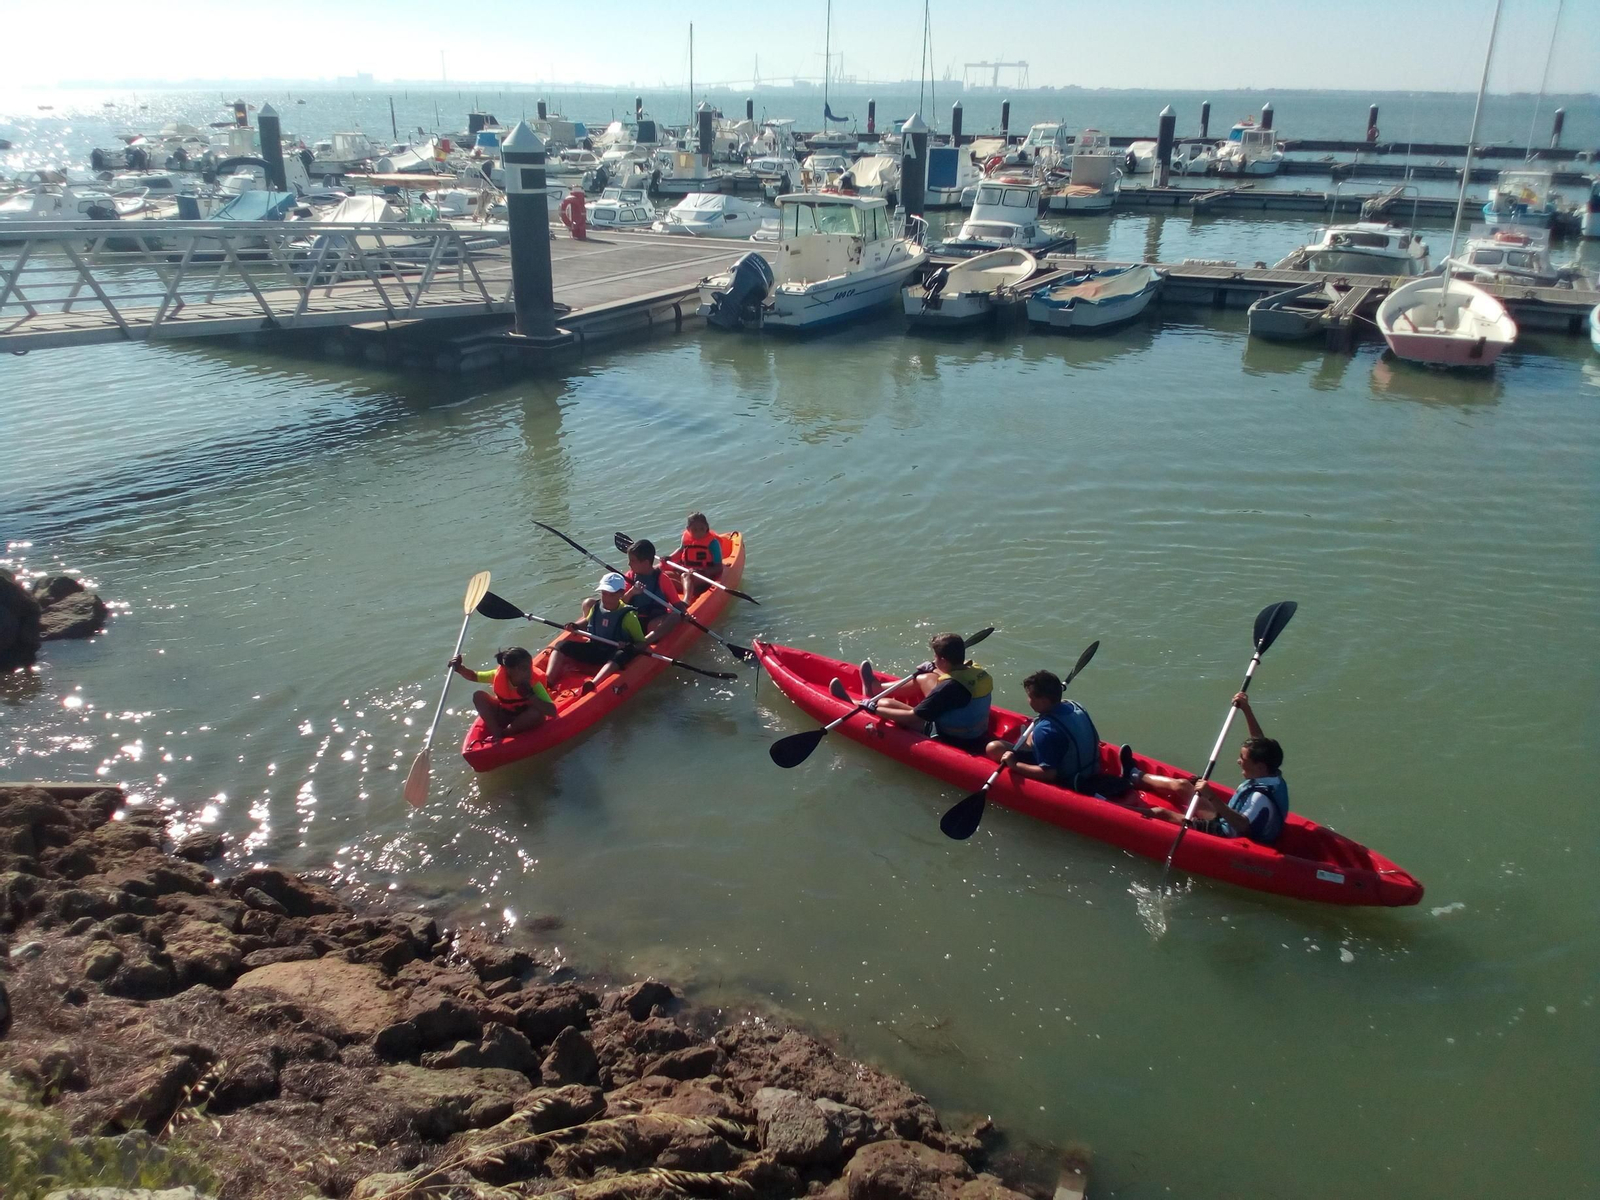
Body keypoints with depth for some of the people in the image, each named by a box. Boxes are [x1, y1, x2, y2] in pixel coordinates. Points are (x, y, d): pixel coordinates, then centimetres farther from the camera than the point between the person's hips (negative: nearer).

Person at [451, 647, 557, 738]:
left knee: (538, 712, -36)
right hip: (503, 717, 2)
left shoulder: (533, 684, -26)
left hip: (524, 722, -2)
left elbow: (552, 712, -36)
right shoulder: (499, 675, -19)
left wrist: (530, 696, -44)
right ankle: (497, 734, -21)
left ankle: (505, 733, -17)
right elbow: (474, 676, -1)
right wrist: (459, 668, -21)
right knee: (479, 696, -17)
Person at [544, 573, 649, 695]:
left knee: (621, 655, -40)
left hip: (613, 654, -5)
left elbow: (641, 643, -8)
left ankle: (592, 685, -63)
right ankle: (548, 681, -32)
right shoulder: (593, 607, 0)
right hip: (592, 651, 5)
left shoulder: (628, 616, -12)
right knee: (562, 645, -10)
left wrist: (631, 648, -30)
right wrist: (575, 626, 2)